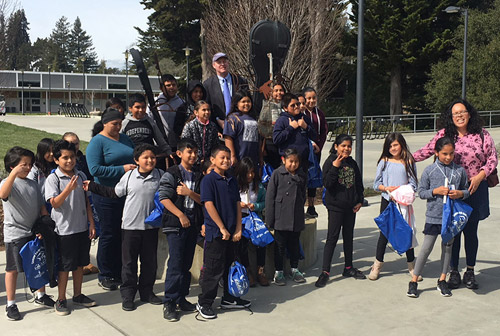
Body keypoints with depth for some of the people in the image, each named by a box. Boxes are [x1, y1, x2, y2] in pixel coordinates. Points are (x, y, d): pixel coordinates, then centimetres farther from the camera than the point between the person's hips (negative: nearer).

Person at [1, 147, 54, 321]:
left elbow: (41, 206, 12)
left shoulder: (33, 184, 10)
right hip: (15, 233, -6)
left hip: (35, 232, 6)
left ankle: (41, 296, 32)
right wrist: (14, 173, -41)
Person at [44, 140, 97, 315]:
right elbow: (54, 203, -17)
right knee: (65, 266, 3)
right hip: (64, 230, -5)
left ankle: (78, 295, 29)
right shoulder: (53, 179, -9)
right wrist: (68, 189, -31)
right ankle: (61, 299, 17)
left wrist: (91, 223, 8)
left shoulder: (81, 176, 5)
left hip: (82, 228, 5)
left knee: (80, 263, 14)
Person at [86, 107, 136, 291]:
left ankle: (118, 273, 23)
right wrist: (122, 169, -20)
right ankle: (105, 276, 15)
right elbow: (95, 169, -17)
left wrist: (137, 166, 0)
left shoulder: (124, 138, 13)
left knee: (123, 234, 11)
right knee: (109, 234, 1)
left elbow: (136, 157, 23)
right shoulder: (97, 142, -7)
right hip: (107, 195, -6)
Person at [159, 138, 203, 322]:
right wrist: (180, 215, -15)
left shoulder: (199, 175, 11)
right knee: (176, 263, -8)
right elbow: (164, 198, -10)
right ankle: (169, 303, 0)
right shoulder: (171, 174, -3)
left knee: (187, 263, 10)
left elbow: (203, 200, 6)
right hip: (175, 224, -5)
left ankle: (181, 298, 21)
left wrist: (190, 193, -11)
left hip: (193, 224, 5)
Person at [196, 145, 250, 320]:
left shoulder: (232, 181, 11)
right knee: (213, 269, -2)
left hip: (232, 233, 7)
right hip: (215, 233, -7)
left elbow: (237, 205, 11)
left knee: (231, 266, 16)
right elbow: (209, 205, -15)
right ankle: (204, 303, 11)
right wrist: (222, 229, -16)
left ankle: (229, 299, 30)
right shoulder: (209, 180, -9)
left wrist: (238, 229, 2)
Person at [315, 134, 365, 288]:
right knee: (332, 237, -7)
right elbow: (327, 183, -18)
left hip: (350, 206, 6)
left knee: (348, 236, 14)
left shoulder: (352, 163, 8)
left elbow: (359, 183, 15)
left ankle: (348, 268, 27)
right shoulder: (330, 162, -8)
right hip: (335, 206, -6)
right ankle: (325, 272, -3)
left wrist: (359, 201, 5)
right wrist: (335, 167, -26)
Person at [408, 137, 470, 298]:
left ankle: (442, 280, 26)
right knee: (426, 247, -1)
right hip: (433, 216, -2)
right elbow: (421, 192, -1)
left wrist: (461, 193, -11)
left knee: (447, 247, 12)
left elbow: (467, 190, 11)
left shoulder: (460, 171, 2)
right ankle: (414, 281, 9)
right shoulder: (429, 171, -4)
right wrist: (435, 191, -17)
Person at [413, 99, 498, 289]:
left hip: (475, 189, 0)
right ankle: (454, 272, 19)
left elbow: (492, 157, 0)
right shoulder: (444, 135, 1)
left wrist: (479, 176, -12)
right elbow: (427, 151, 8)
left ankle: (470, 272, 23)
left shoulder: (481, 134, 0)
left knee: (471, 232, 6)